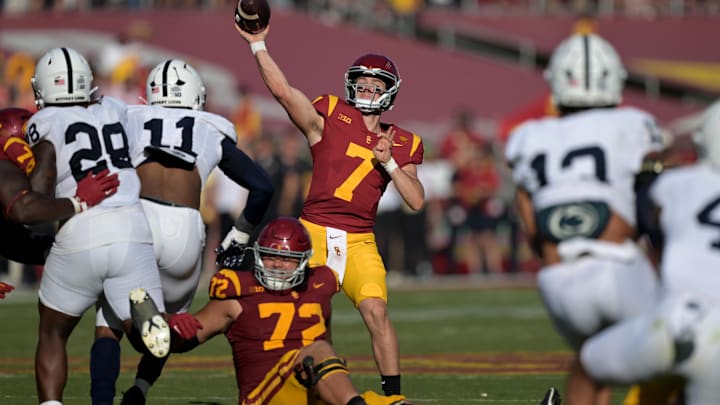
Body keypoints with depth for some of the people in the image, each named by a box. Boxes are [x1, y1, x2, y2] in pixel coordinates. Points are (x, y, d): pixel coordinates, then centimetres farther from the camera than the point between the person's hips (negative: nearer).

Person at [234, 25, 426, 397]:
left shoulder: (400, 144, 12)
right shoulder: (329, 118, 3)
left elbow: (416, 201, 4)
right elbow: (282, 90, -10)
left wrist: (388, 162, -7)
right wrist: (257, 44, -14)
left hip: (359, 241, 1)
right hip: (314, 233, -1)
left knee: (376, 311, -16)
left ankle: (393, 394, -8)